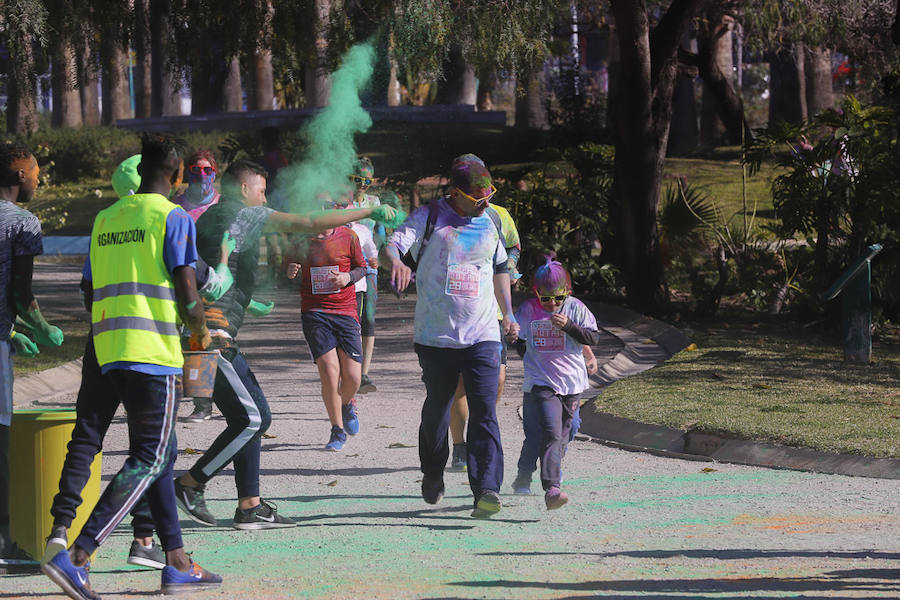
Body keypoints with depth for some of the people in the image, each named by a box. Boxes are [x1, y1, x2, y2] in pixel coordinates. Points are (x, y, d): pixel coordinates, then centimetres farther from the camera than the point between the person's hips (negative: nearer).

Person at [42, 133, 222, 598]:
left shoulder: (105, 219, 15)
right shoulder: (173, 217, -6)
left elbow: (88, 290, 17)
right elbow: (186, 290, -11)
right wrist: (200, 331, 7)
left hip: (110, 351, 8)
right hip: (154, 351, -8)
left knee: (158, 454, 16)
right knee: (148, 460, -7)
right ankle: (76, 556, -19)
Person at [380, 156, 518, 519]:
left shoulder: (489, 223, 11)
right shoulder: (428, 218, -2)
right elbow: (391, 247, -16)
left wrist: (508, 314, 19)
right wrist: (396, 262, -40)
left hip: (482, 337, 2)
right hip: (436, 336, -2)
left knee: (485, 412, -12)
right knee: (436, 410, 13)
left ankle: (487, 490, -19)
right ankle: (432, 474, 38)